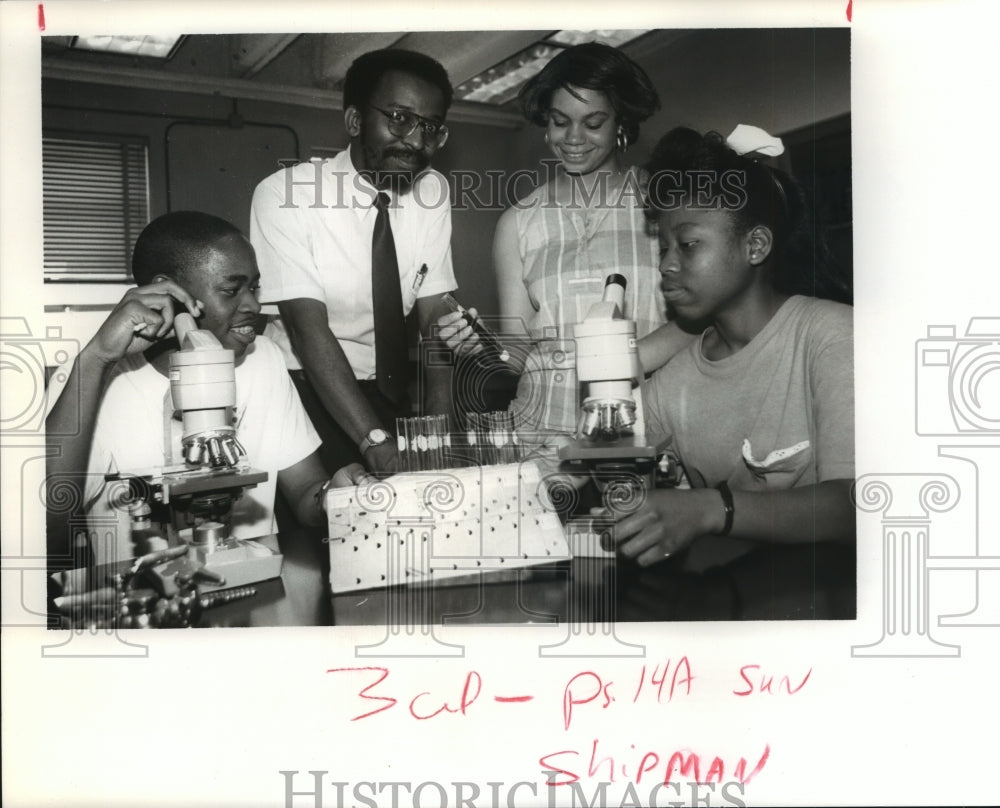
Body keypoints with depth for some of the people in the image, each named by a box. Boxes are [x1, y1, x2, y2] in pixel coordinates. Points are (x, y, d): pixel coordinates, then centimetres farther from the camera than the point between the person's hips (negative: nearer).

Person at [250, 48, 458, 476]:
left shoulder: (431, 193, -1)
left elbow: (434, 317, -5)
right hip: (305, 391, -3)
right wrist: (375, 441, -31)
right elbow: (309, 328, -21)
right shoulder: (283, 195, -14)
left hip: (385, 392, 4)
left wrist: (439, 428, -20)